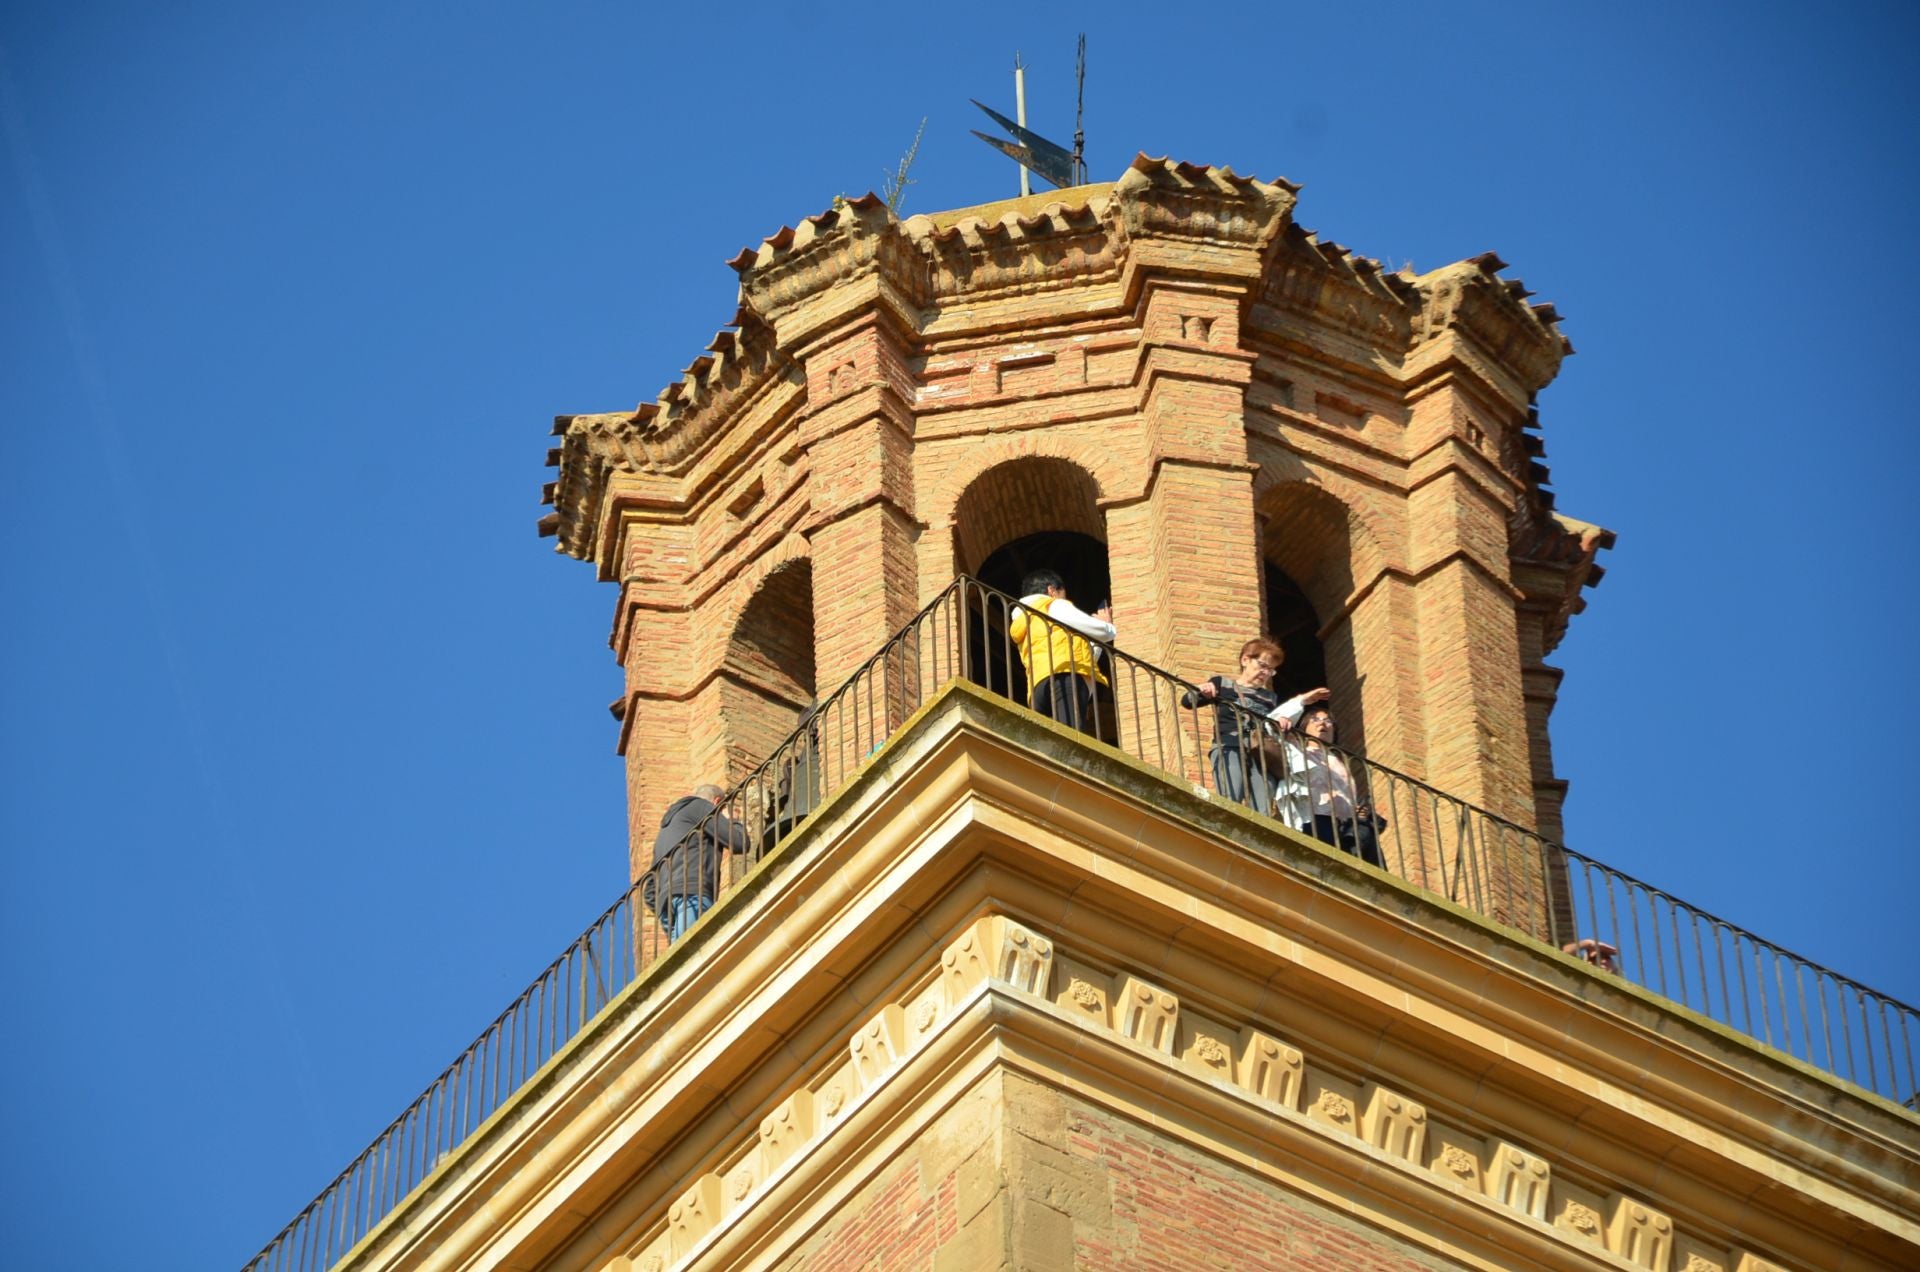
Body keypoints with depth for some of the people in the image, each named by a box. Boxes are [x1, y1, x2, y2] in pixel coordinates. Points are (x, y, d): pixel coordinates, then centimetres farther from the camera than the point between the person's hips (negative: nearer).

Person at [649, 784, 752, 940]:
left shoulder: (666, 827, 37)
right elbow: (739, 842, 4)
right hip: (692, 893, -8)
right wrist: (733, 822, 24)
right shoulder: (699, 806, 14)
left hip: (666, 902, 8)